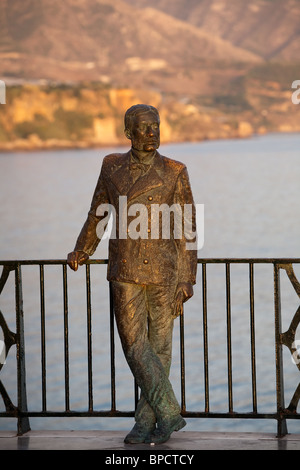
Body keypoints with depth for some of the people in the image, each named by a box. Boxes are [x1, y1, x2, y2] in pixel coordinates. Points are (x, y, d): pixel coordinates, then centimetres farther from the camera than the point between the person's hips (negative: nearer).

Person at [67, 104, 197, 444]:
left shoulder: (174, 172, -1)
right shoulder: (112, 166, 7)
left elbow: (186, 228, 0)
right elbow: (98, 212, 22)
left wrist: (187, 279, -4)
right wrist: (82, 251, 32)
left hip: (164, 271, -2)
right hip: (125, 270, 2)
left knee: (159, 343, 4)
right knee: (133, 340, -5)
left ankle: (147, 420, 11)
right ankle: (168, 413, 0)